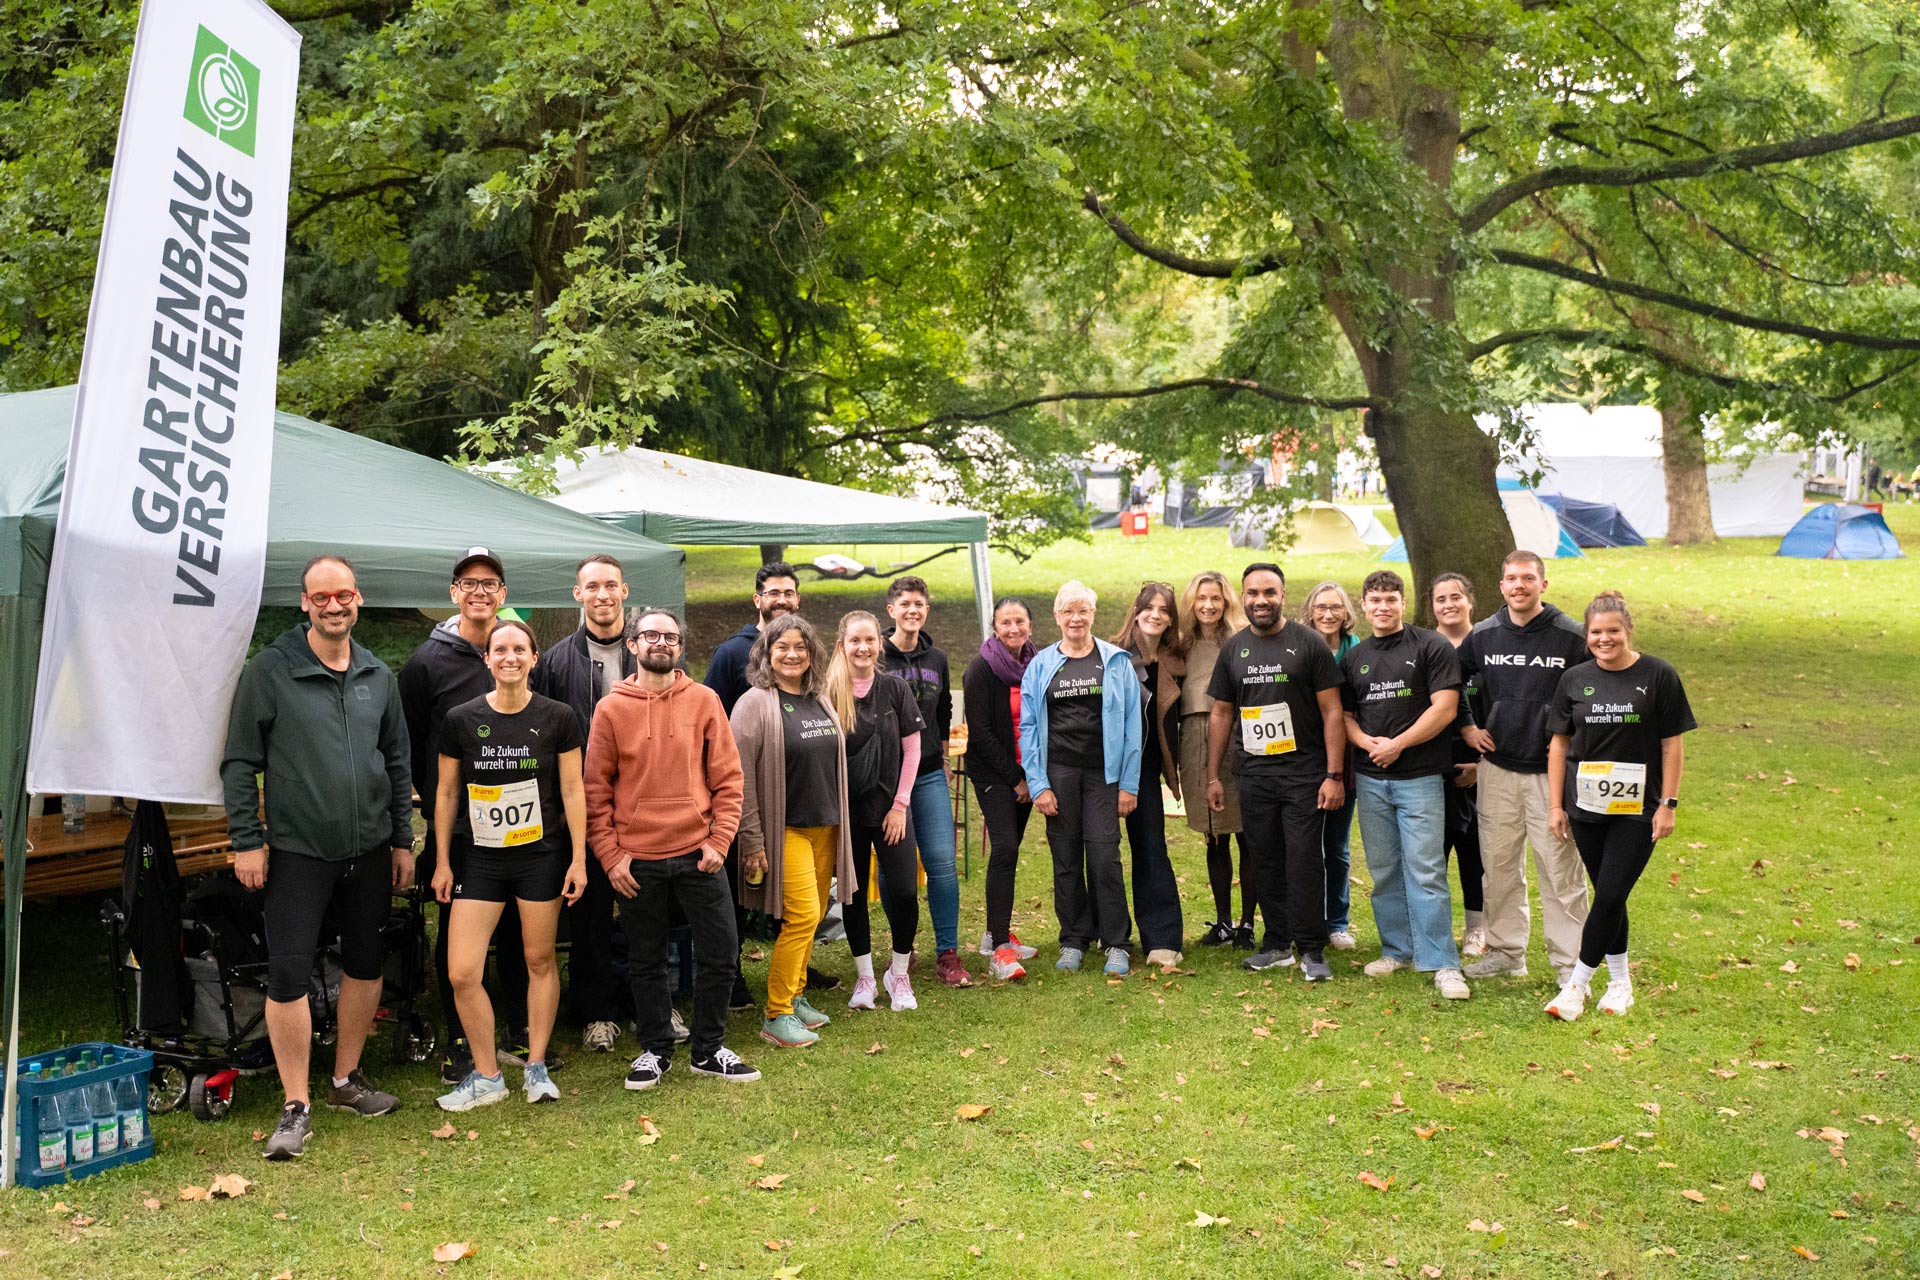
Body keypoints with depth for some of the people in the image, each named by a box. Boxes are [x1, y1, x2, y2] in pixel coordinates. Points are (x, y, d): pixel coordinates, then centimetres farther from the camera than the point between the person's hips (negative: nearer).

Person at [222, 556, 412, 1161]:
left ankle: (346, 1079, 29)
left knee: (366, 964, 12)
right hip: (297, 851, -5)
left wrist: (402, 839, 12)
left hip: (369, 849, 5)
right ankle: (296, 1106, 4)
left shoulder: (378, 675, 8)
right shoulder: (269, 671, -6)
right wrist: (247, 840, -9)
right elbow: (239, 762, -4)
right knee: (289, 973, -6)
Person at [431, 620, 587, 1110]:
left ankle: (536, 1067, 24)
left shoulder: (558, 718, -3)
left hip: (542, 856, -1)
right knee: (461, 973, -5)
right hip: (479, 858, 1)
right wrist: (442, 862, 5)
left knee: (539, 960, 8)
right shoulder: (460, 720, -1)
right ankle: (486, 1077, 12)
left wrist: (579, 858, -3)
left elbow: (572, 791, 0)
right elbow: (446, 793, 6)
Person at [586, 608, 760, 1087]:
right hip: (636, 861, 0)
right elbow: (595, 789, 1)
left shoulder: (703, 701, 2)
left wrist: (719, 841, -6)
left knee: (720, 953, 3)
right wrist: (610, 855, -5)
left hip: (697, 854, 1)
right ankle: (655, 1048, 26)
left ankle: (709, 1049, 19)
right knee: (645, 962, 10)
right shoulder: (612, 709, 0)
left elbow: (727, 777, 2)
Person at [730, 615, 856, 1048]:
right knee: (802, 915, -11)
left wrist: (840, 822, 17)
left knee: (812, 918, 10)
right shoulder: (755, 703, -10)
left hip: (825, 828, 7)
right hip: (785, 830, -7)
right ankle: (776, 1016, -1)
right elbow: (742, 777, -13)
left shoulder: (819, 701, 11)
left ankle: (795, 997, 24)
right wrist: (752, 840, -16)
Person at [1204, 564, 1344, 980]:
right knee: (1265, 862, 9)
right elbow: (1221, 714, 15)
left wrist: (1334, 775, -10)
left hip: (1303, 774, -4)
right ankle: (1278, 943, 19)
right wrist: (1213, 776, 12)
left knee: (1304, 862, -4)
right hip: (1253, 775, 4)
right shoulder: (1233, 649, 10)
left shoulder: (1308, 644, -2)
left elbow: (1332, 711, -4)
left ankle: (1312, 950, 4)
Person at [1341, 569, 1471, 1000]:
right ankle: (1398, 950, 22)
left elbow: (1444, 709, -10)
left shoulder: (1431, 647, -3)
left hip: (1420, 775, -5)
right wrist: (1366, 741, -7)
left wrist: (1397, 744, -12)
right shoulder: (1353, 658, 13)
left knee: (1426, 870, -8)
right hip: (1370, 778, 5)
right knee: (1383, 870, 10)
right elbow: (1344, 715, 15)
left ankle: (1442, 964, -5)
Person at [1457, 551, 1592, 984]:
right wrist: (1466, 729, 9)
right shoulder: (1482, 635, 5)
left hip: (1552, 771, -3)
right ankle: (1505, 950, 23)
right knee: (1498, 864, 10)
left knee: (1561, 868, -2)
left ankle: (1570, 962, 7)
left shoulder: (1570, 636, -5)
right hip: (1497, 769, 4)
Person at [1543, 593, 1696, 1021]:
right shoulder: (1575, 680, 4)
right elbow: (1559, 744, 8)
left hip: (1637, 809, -3)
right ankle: (1620, 982, 24)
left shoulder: (1658, 676, -4)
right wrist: (1556, 804, 5)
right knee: (1608, 897, 10)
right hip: (1586, 807, 3)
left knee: (1610, 896, -7)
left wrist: (1668, 804, -5)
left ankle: (1576, 986, 0)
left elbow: (1672, 745, -2)